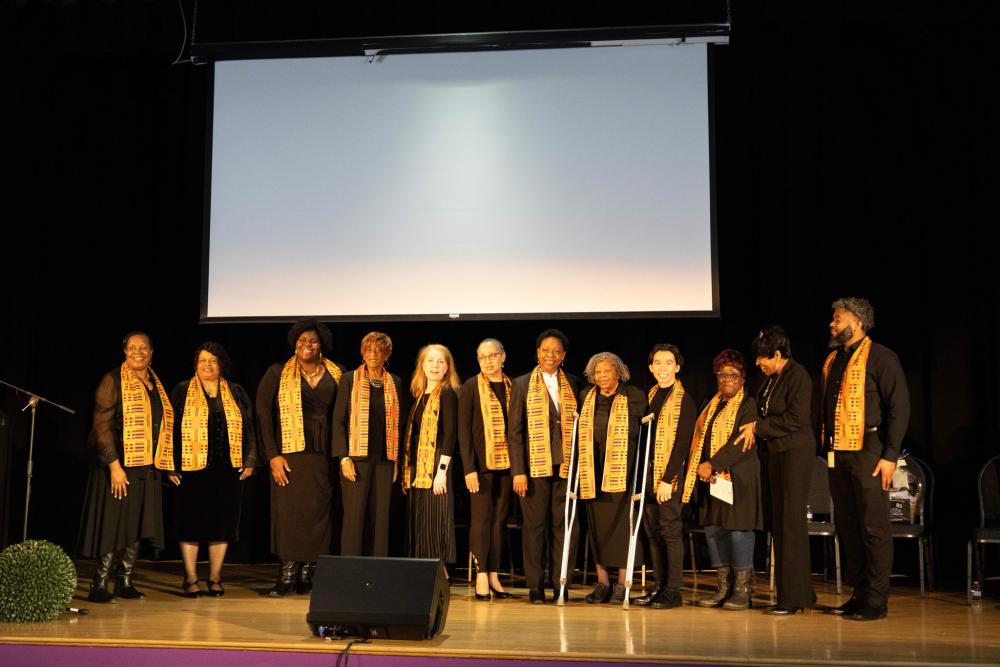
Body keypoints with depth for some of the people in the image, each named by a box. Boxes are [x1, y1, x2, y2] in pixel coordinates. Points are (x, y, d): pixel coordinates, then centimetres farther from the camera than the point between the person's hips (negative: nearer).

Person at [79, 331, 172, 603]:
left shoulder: (155, 384, 14)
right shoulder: (113, 381, -6)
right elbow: (102, 425, -12)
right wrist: (114, 465, -18)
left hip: (147, 468, 6)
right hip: (119, 466, -6)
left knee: (138, 527, 8)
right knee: (114, 524, -5)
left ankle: (125, 582, 17)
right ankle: (99, 586, 4)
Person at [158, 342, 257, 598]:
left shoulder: (236, 393, 11)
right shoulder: (182, 392, 4)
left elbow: (249, 428, 12)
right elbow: (170, 428, 1)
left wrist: (249, 461, 5)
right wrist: (171, 466, -5)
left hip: (227, 470, 2)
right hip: (191, 469, -2)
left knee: (222, 524, 5)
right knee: (191, 523, 0)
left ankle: (215, 579, 14)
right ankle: (190, 579, 9)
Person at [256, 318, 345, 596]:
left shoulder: (336, 374, 8)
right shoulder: (278, 373, 2)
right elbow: (263, 413, -2)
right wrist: (272, 455, -8)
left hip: (323, 454, 2)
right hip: (290, 451, -2)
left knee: (318, 510, 2)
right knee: (288, 508, -4)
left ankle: (307, 575, 12)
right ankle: (287, 575, 5)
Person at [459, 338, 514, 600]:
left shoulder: (513, 387, 9)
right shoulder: (470, 388, -1)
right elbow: (463, 430, -4)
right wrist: (469, 468, -11)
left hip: (507, 462, 4)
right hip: (482, 462, -3)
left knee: (500, 518, 6)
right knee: (481, 517, -2)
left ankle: (494, 575, 13)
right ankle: (481, 576, 2)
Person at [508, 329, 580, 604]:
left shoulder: (571, 384, 11)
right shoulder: (522, 385, 4)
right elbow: (515, 430, 1)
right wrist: (518, 471, -7)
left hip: (565, 466, 2)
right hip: (535, 466, -2)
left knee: (564, 526, 1)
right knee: (535, 526, 2)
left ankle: (561, 585, 10)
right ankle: (535, 588, 10)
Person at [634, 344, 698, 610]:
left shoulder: (684, 400, -6)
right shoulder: (650, 396, 15)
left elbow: (682, 443, -12)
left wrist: (667, 479, -17)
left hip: (669, 475, -7)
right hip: (648, 473, 7)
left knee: (670, 530, -4)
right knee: (653, 532, 8)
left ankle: (673, 591, 1)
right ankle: (659, 587, 15)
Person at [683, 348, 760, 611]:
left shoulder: (748, 404, -3)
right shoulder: (711, 406, 19)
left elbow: (742, 441, -14)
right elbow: (700, 438, 16)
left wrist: (713, 465, -17)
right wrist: (701, 467, -1)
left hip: (738, 477, -7)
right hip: (710, 478, 7)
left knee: (738, 529, -7)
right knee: (713, 529, 6)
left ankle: (742, 590, 1)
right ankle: (724, 588, 15)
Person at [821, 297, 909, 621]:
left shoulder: (880, 357, -5)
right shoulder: (832, 361, 17)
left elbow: (899, 407, -9)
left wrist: (890, 455, -14)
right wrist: (825, 447, 12)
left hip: (868, 452, -7)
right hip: (838, 454, 8)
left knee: (874, 528, -4)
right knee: (847, 527, 10)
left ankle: (876, 601, 2)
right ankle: (859, 593, 19)